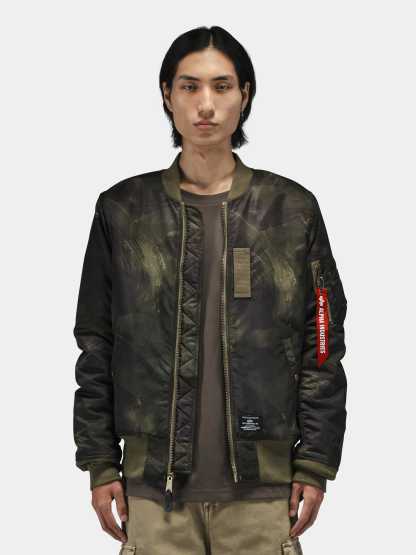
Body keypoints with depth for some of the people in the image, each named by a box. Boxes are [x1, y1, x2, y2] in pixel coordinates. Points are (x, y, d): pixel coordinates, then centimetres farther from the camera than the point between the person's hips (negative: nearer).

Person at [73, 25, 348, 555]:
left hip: (261, 484, 0)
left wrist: (315, 464, -1)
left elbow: (322, 344, 3)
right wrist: (100, 464, 3)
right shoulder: (123, 210, 3)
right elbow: (95, 346, 6)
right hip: (154, 481, 1)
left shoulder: (292, 209, 2)